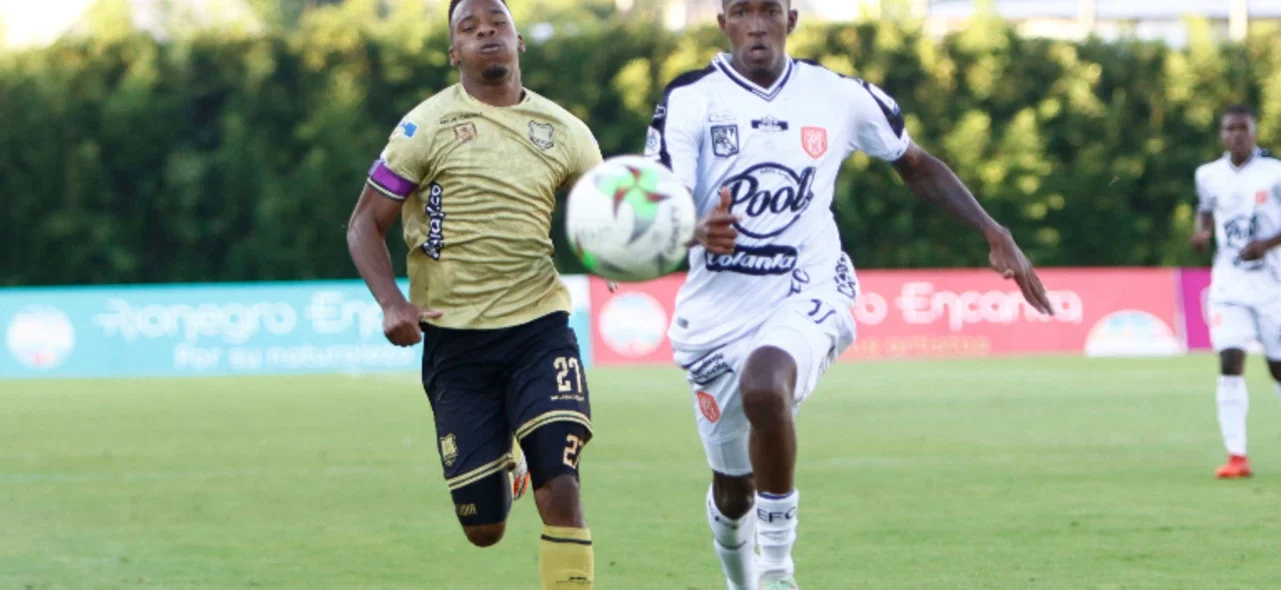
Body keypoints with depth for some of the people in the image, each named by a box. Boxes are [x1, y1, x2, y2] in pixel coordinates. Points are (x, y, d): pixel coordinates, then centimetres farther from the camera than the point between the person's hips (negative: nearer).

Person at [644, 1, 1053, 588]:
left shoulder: (837, 96, 1)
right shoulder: (690, 100, -6)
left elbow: (916, 165, 16)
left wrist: (995, 235, 9)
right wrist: (698, 231, -40)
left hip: (807, 296, -1)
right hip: (718, 308, 1)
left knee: (764, 388, -35)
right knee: (734, 489, 9)